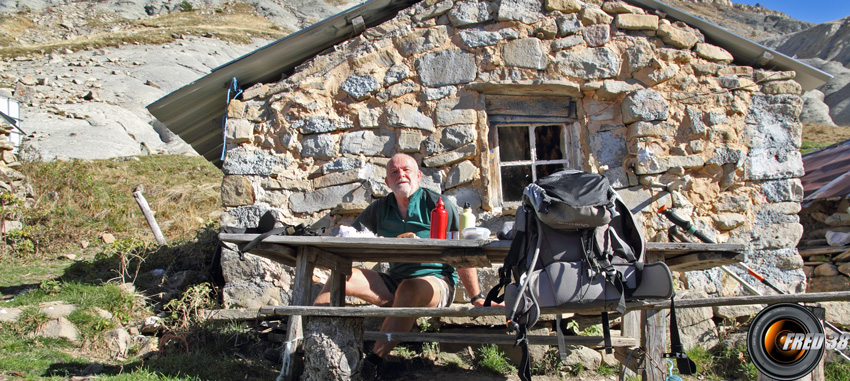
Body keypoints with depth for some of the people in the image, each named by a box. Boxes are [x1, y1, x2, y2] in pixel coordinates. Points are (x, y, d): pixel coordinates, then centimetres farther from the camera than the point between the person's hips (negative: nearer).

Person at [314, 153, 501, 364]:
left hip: (435, 280, -5)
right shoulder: (379, 209, 11)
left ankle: (374, 360, -40)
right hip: (394, 283, 5)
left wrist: (477, 298, -5)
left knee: (410, 288, -39)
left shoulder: (438, 205, -1)